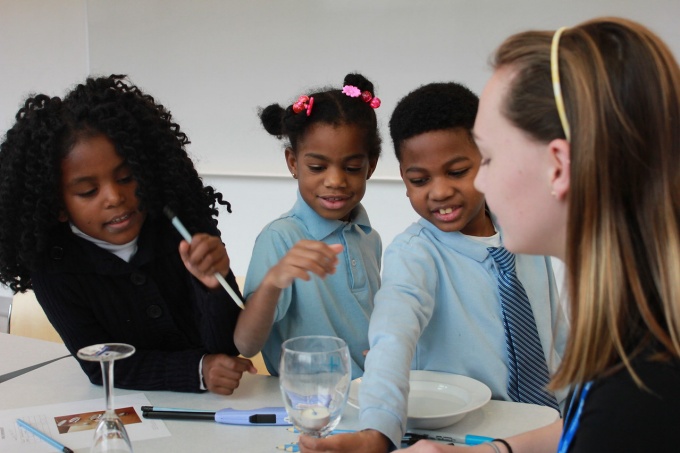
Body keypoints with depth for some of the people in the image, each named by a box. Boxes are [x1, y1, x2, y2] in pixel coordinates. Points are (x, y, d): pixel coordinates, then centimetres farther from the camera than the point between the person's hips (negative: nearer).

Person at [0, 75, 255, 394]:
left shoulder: (185, 224, -11)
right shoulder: (52, 267, -11)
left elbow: (228, 349, -10)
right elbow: (101, 367, -10)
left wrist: (214, 286, -30)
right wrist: (197, 370, -23)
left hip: (210, 407, 1)